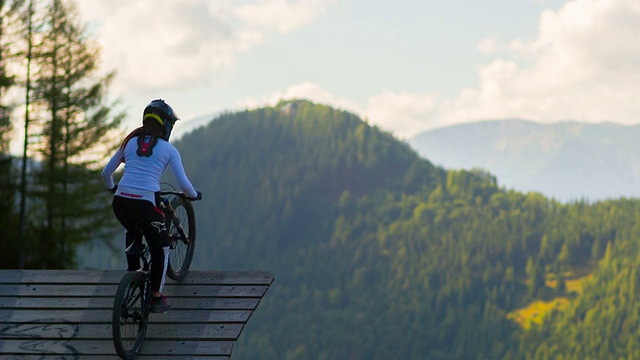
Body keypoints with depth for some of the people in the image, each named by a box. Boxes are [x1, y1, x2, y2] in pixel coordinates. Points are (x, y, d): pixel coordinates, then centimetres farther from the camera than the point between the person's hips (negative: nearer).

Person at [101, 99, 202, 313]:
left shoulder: (130, 142, 16)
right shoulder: (169, 150, 7)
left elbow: (106, 172, 22)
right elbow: (183, 184, 3)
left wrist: (112, 188, 42)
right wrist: (194, 195, 24)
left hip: (120, 202, 4)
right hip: (145, 205, -4)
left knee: (133, 232, 38)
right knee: (160, 249, 17)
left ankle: (132, 273, 38)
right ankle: (156, 298, 16)